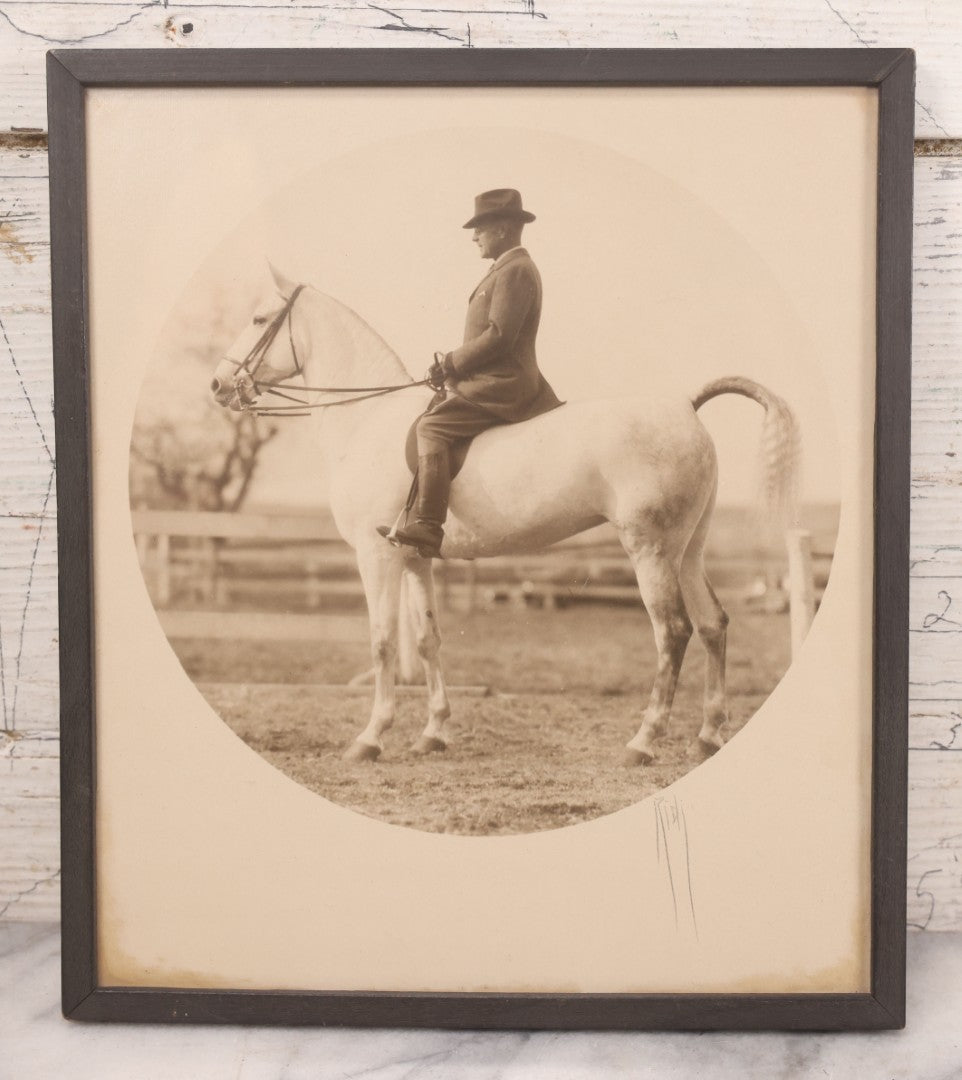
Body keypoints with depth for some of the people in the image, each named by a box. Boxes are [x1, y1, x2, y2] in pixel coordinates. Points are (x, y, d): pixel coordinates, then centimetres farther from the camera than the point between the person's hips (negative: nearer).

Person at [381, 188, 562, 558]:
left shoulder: (514, 271, -12)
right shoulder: (508, 270, 21)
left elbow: (498, 336, -21)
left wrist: (451, 363, -15)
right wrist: (453, 366, 11)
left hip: (500, 386, -12)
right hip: (495, 380, 12)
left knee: (432, 427, -22)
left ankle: (427, 529, -29)